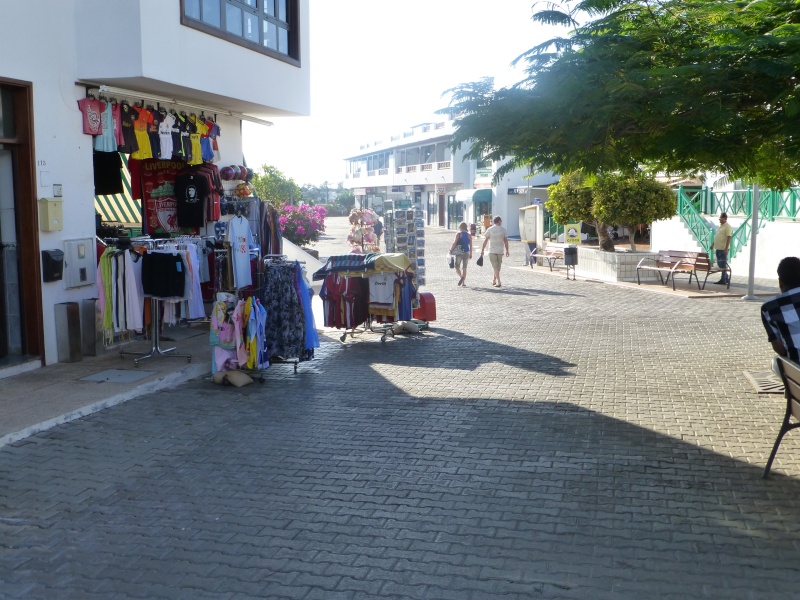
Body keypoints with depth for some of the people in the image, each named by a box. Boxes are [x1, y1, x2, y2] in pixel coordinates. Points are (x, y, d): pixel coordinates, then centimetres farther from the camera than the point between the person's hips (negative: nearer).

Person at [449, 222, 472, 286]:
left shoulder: (458, 234, -6)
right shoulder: (469, 235, 4)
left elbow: (454, 243, -10)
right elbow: (470, 245, 4)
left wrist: (451, 250, 0)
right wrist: (470, 254, 11)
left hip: (459, 253, -3)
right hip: (466, 252, 3)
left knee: (457, 267, 6)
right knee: (464, 267, 10)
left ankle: (461, 277, -22)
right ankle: (463, 282, 7)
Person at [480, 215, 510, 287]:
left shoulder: (490, 229, -2)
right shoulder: (503, 229, 0)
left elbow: (485, 240, -3)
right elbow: (506, 241, 1)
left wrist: (482, 250, 2)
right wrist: (507, 250, 9)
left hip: (492, 251, -1)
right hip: (500, 251, 1)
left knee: (495, 267, -1)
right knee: (497, 267, 15)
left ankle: (498, 282, -10)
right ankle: (494, 280, 23)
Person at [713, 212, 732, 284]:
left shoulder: (727, 227, -13)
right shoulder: (721, 226, 16)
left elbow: (728, 238, -19)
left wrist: (726, 248, -24)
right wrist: (713, 244, 25)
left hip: (723, 249, -9)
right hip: (718, 248, 9)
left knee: (723, 265, -5)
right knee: (720, 264, 13)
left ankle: (723, 280, 0)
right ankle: (725, 278, 23)